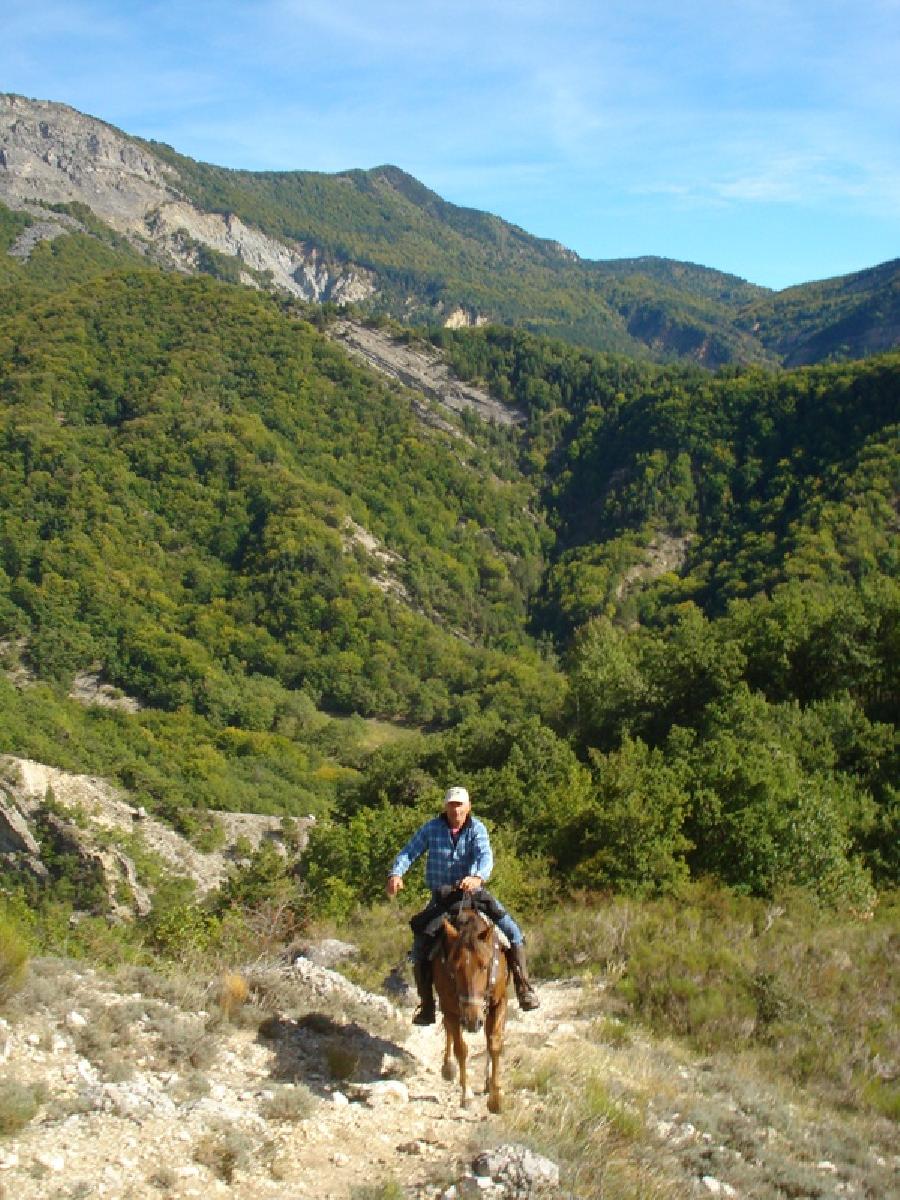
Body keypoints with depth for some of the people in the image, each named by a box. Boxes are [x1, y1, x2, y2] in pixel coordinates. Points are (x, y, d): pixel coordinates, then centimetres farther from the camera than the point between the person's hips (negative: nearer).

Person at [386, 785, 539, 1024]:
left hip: (472, 892, -1)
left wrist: (478, 877, -46)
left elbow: (485, 856, -23)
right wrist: (396, 874, -29)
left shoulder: (477, 829, -7)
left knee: (511, 932, -14)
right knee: (420, 944, -6)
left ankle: (524, 988, -2)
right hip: (440, 897, 1)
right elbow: (408, 852, -8)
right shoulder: (431, 828, -4)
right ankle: (426, 1005, 9)